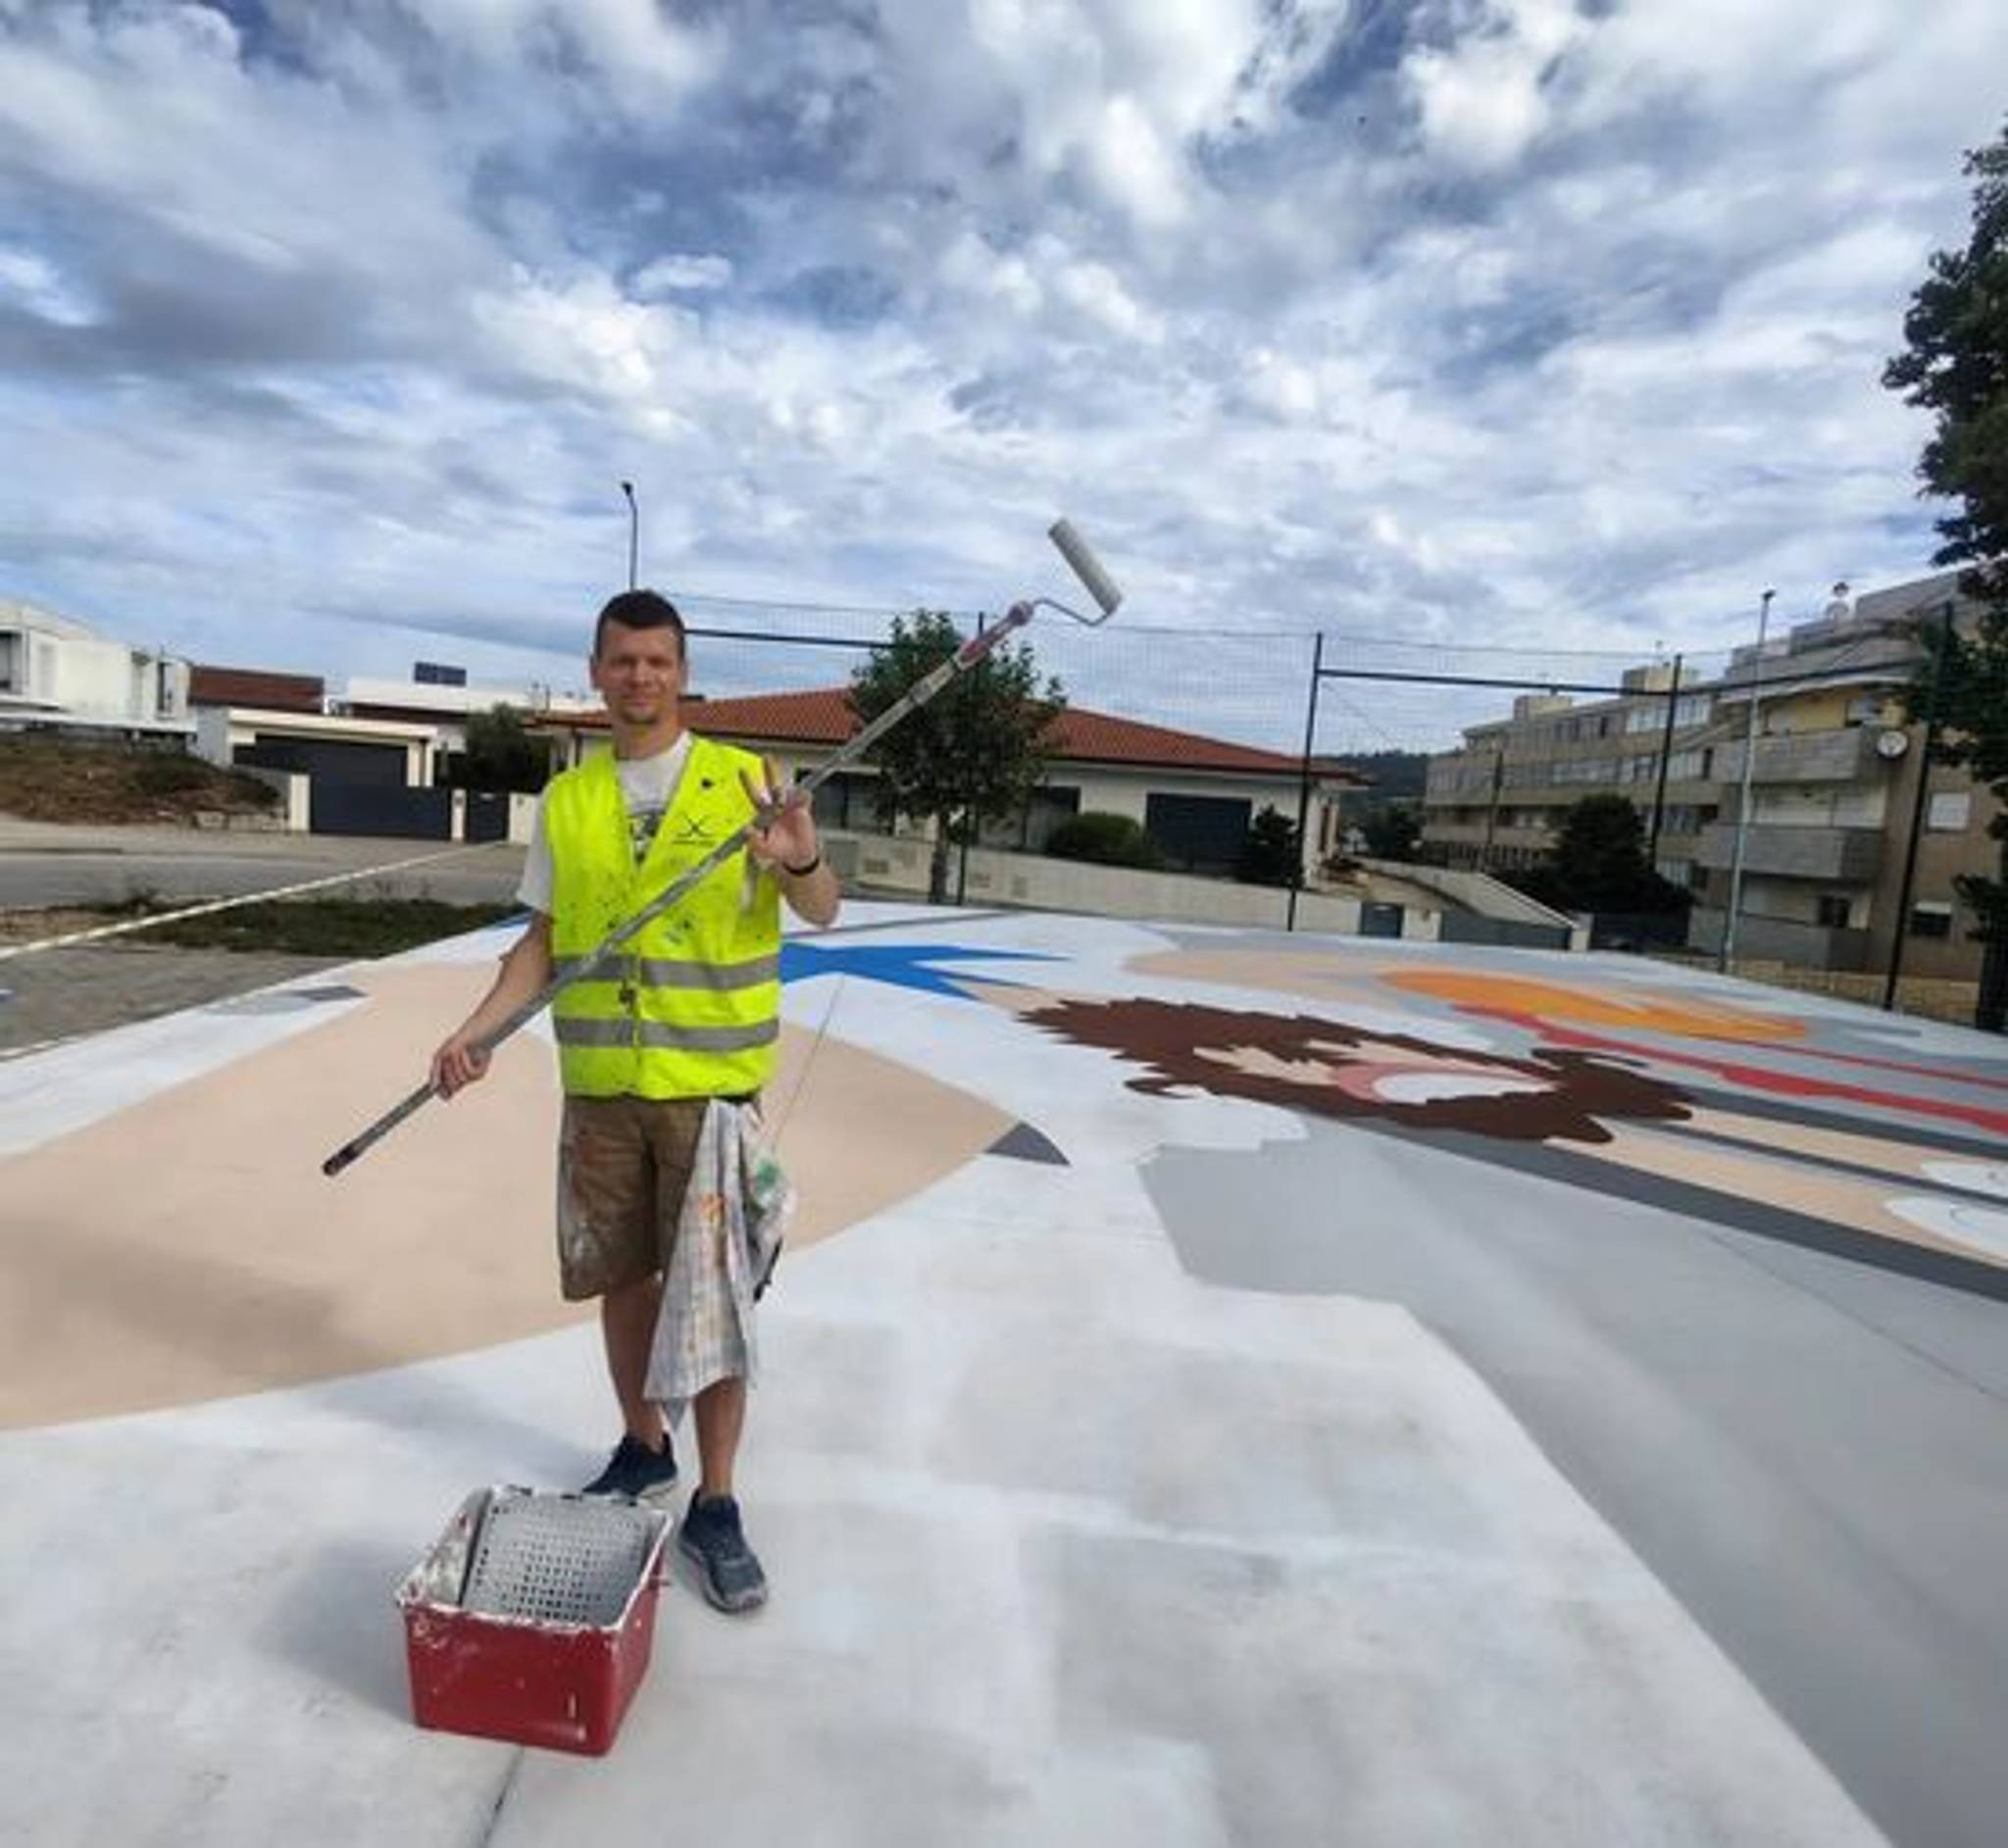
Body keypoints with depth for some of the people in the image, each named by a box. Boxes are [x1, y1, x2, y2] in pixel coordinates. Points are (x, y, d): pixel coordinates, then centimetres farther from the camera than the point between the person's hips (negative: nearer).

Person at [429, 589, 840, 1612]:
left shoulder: (744, 781, -4)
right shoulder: (566, 800, 7)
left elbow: (822, 913, -8)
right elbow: (545, 937, 12)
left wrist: (801, 859, -29)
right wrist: (477, 1029, 0)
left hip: (711, 1080, -3)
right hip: (600, 1082, 4)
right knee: (622, 1276, 15)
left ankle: (715, 1507, 18)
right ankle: (643, 1450, 38)